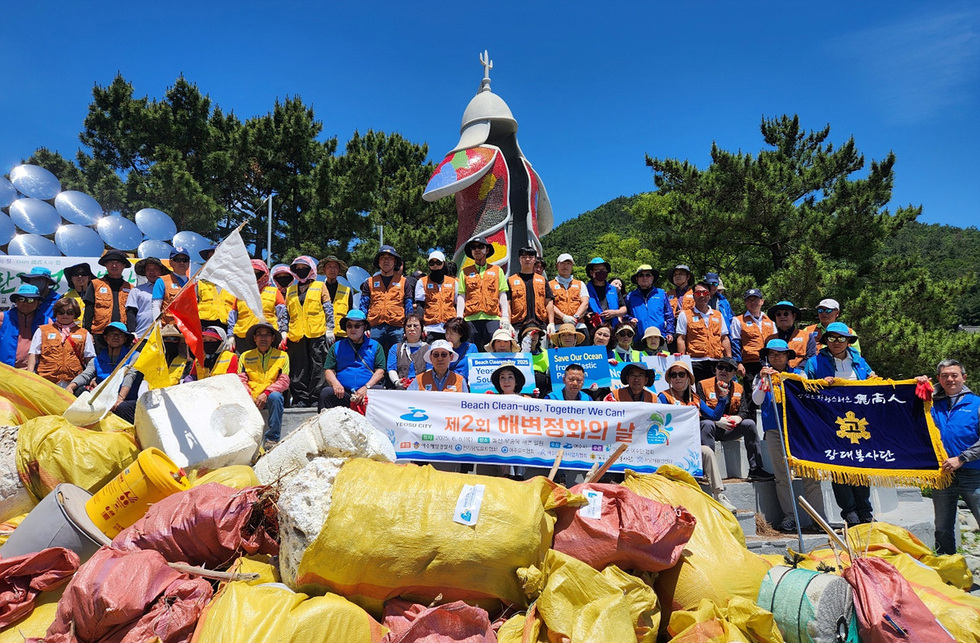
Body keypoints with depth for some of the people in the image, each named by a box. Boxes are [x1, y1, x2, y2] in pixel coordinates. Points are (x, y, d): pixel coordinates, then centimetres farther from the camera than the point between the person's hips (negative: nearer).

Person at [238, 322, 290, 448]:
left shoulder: (282, 356, 8)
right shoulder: (245, 356, 14)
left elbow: (284, 381, -1)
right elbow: (241, 380, 5)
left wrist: (266, 393, -18)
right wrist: (249, 396, -15)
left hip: (270, 396, -1)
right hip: (251, 398, 1)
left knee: (276, 396, -36)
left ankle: (272, 439, -27)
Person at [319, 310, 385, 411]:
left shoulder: (375, 346, 16)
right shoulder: (337, 346, 20)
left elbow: (380, 371, 5)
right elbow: (328, 370, 13)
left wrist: (366, 387, -11)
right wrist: (335, 384, -9)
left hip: (367, 392, -1)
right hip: (343, 393, 1)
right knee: (326, 393, -29)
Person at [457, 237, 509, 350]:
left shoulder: (497, 270, 14)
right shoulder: (465, 271, 14)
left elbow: (502, 295, 8)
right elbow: (462, 296, 9)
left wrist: (505, 316, -3)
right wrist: (459, 317, -2)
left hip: (492, 318, 0)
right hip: (471, 318, 0)